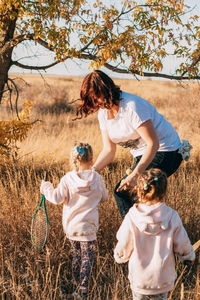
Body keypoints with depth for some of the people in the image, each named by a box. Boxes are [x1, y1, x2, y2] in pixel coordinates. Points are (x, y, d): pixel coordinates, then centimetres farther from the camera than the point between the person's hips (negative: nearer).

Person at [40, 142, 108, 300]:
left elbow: (57, 198, -12)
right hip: (87, 227, -2)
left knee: (76, 255, 18)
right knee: (87, 258, 3)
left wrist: (46, 188, 6)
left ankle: (77, 286, 27)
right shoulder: (97, 178, -7)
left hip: (70, 227, 2)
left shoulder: (68, 178, -9)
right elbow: (104, 197, 7)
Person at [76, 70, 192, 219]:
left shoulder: (132, 106, -25)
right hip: (142, 155, 9)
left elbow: (153, 143, -27)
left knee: (122, 192, -18)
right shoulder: (103, 112, 0)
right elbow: (109, 150, 2)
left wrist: (135, 174, -36)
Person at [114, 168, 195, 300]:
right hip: (163, 279, 1)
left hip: (139, 278, 0)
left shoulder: (132, 217, -16)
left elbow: (124, 245, -4)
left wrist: (119, 257, 19)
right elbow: (182, 244, -3)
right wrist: (189, 257, 20)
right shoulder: (172, 217, -14)